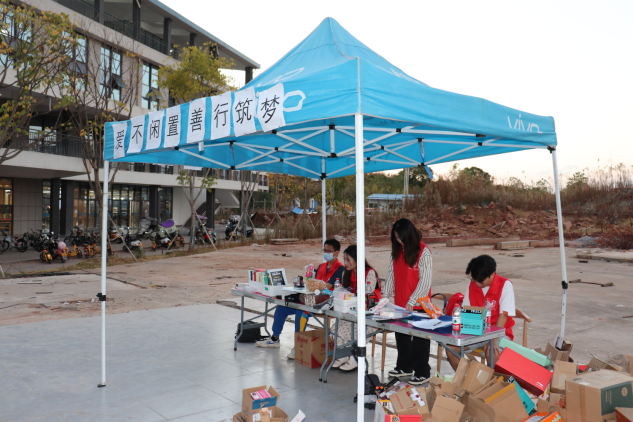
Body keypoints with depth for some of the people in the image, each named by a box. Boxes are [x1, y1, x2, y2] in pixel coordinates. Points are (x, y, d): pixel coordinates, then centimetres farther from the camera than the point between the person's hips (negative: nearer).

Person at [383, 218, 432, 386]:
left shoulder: (423, 252, -13)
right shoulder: (397, 251, 6)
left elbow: (425, 280, -15)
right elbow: (391, 274, 10)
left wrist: (412, 301, -17)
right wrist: (386, 295, 2)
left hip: (418, 304, -6)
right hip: (400, 303, 6)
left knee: (419, 338, 3)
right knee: (401, 335, 15)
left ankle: (422, 372, 14)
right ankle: (404, 367, 30)